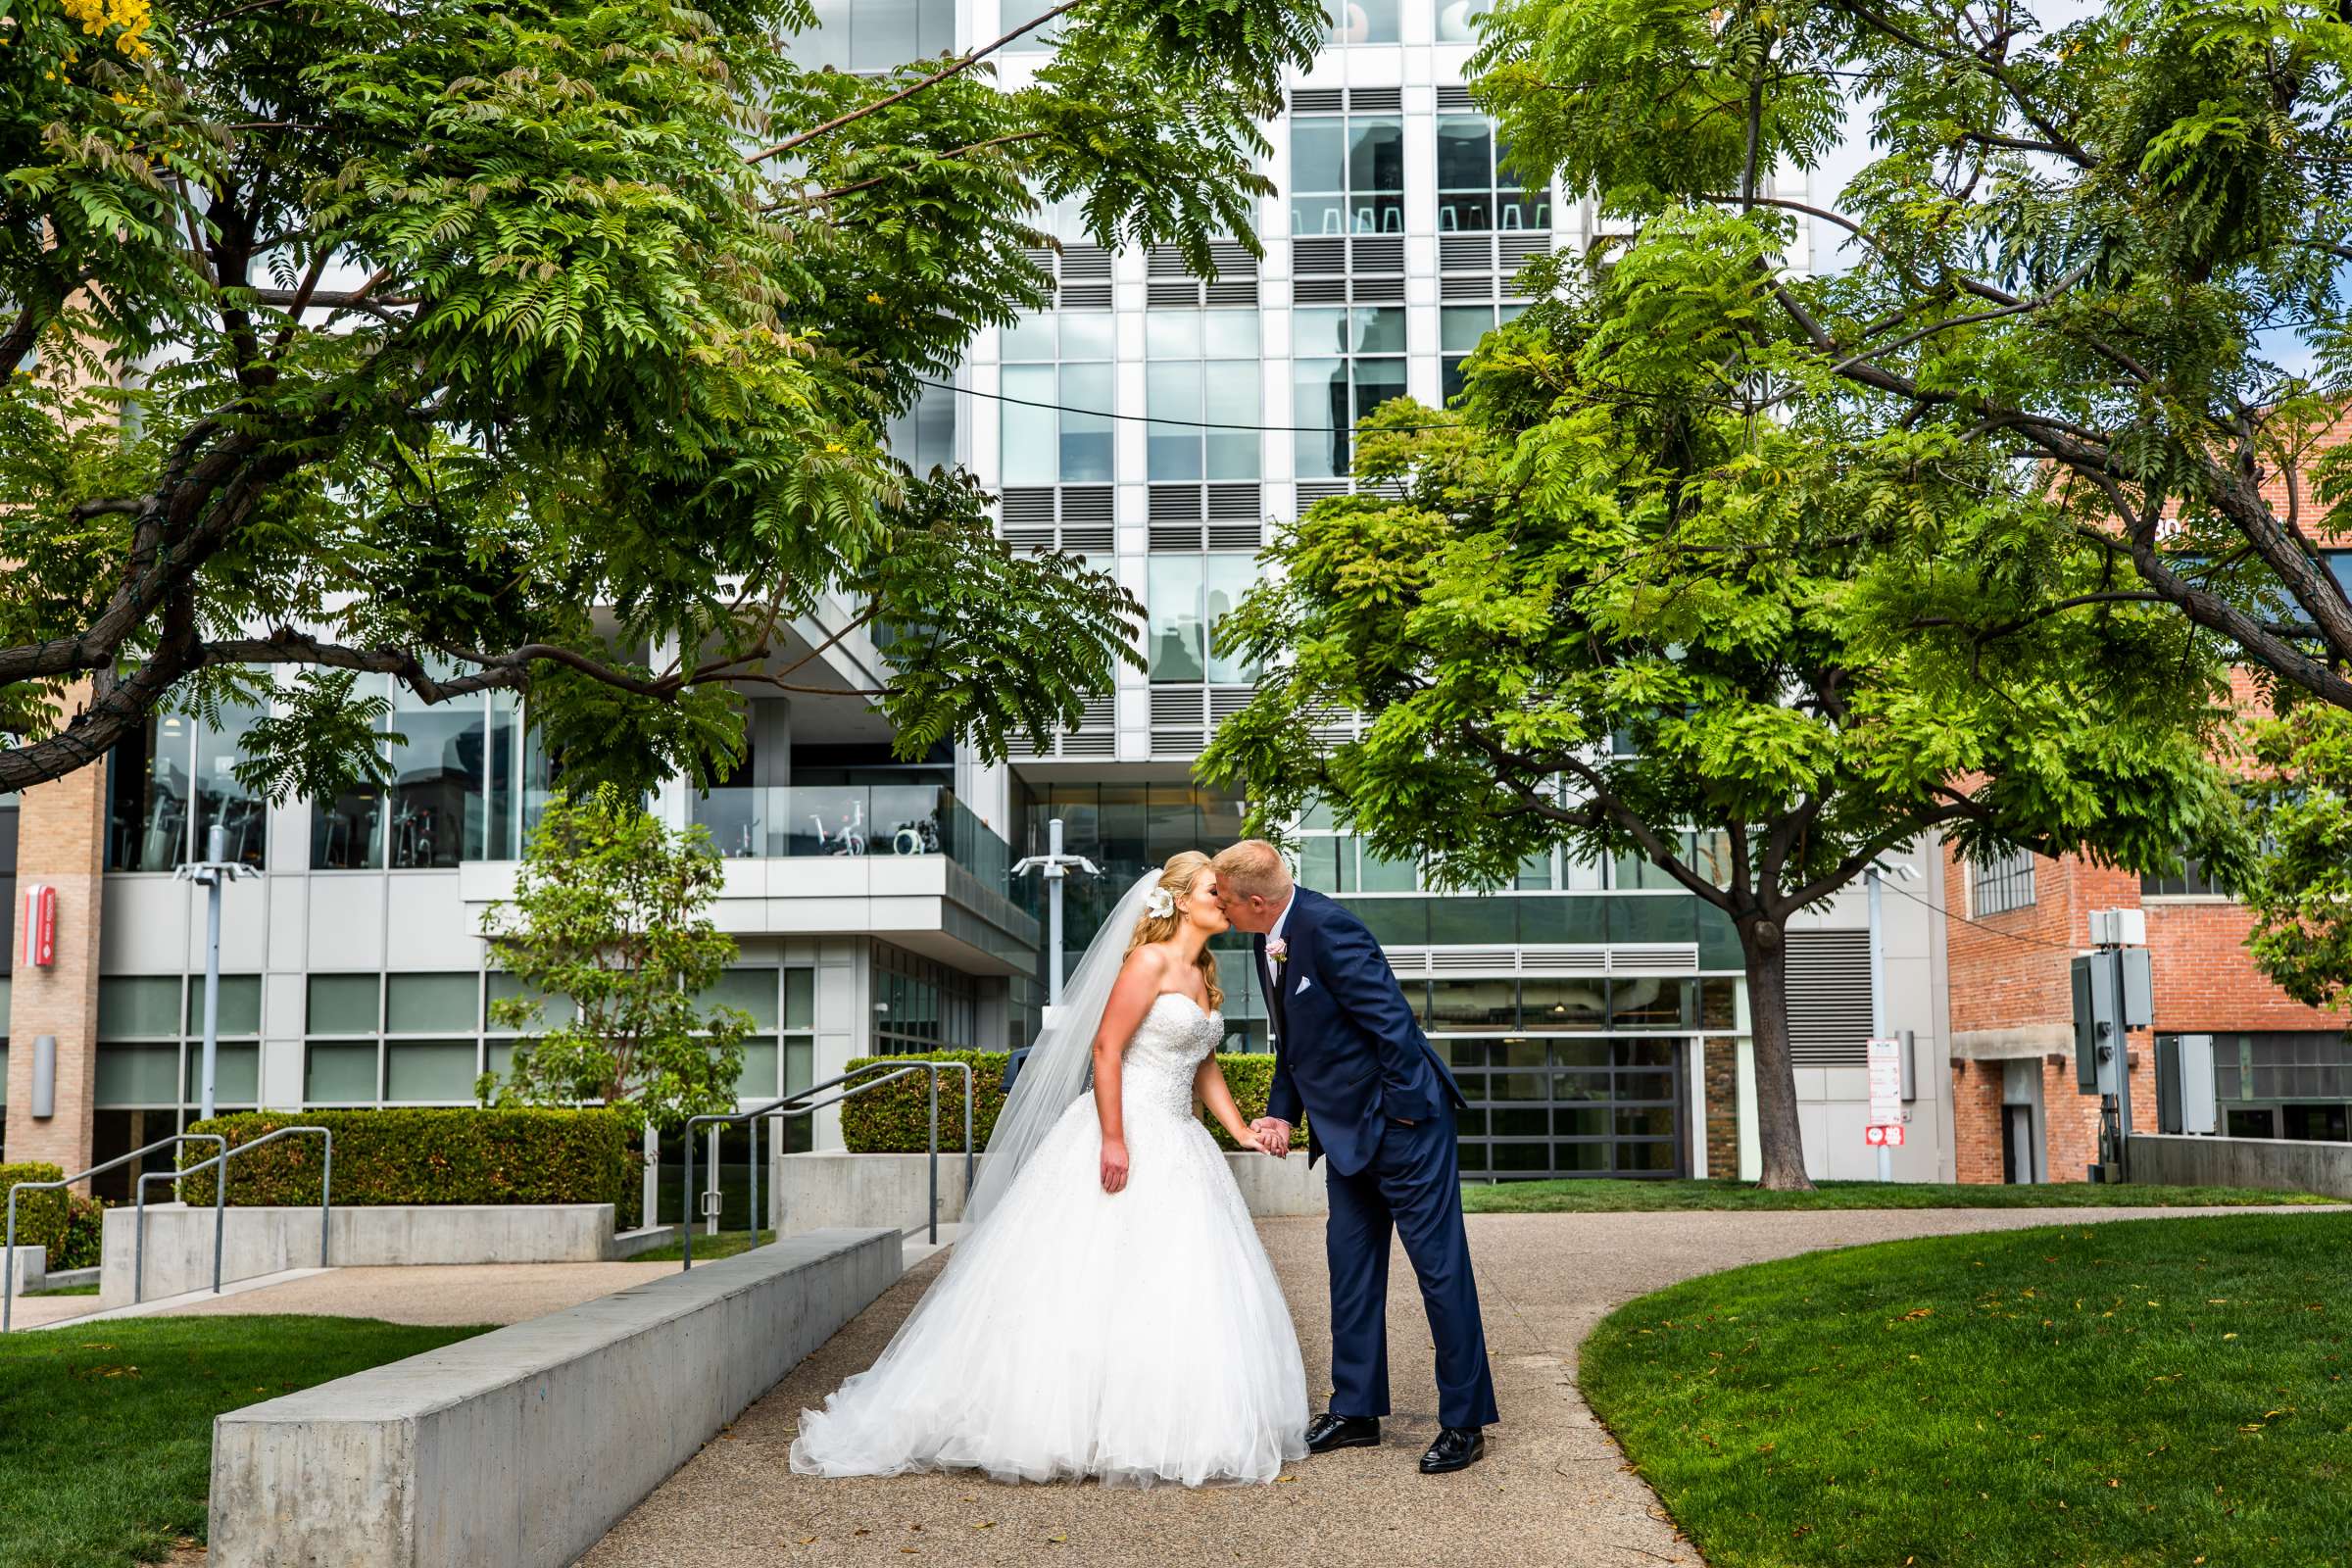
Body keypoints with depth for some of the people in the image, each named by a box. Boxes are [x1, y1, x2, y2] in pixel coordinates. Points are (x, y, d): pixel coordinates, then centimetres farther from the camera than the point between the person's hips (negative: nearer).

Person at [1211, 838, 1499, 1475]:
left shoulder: (1326, 927, -24)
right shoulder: (1269, 940, 5)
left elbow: (1392, 1021, -24)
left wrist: (1401, 1112, -18)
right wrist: (1281, 1112, 5)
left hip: (1403, 1119, -9)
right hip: (1346, 1129, 9)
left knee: (1440, 1265, -1)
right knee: (1350, 1262, 12)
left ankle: (1465, 1423, 6)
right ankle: (1356, 1411, 22)